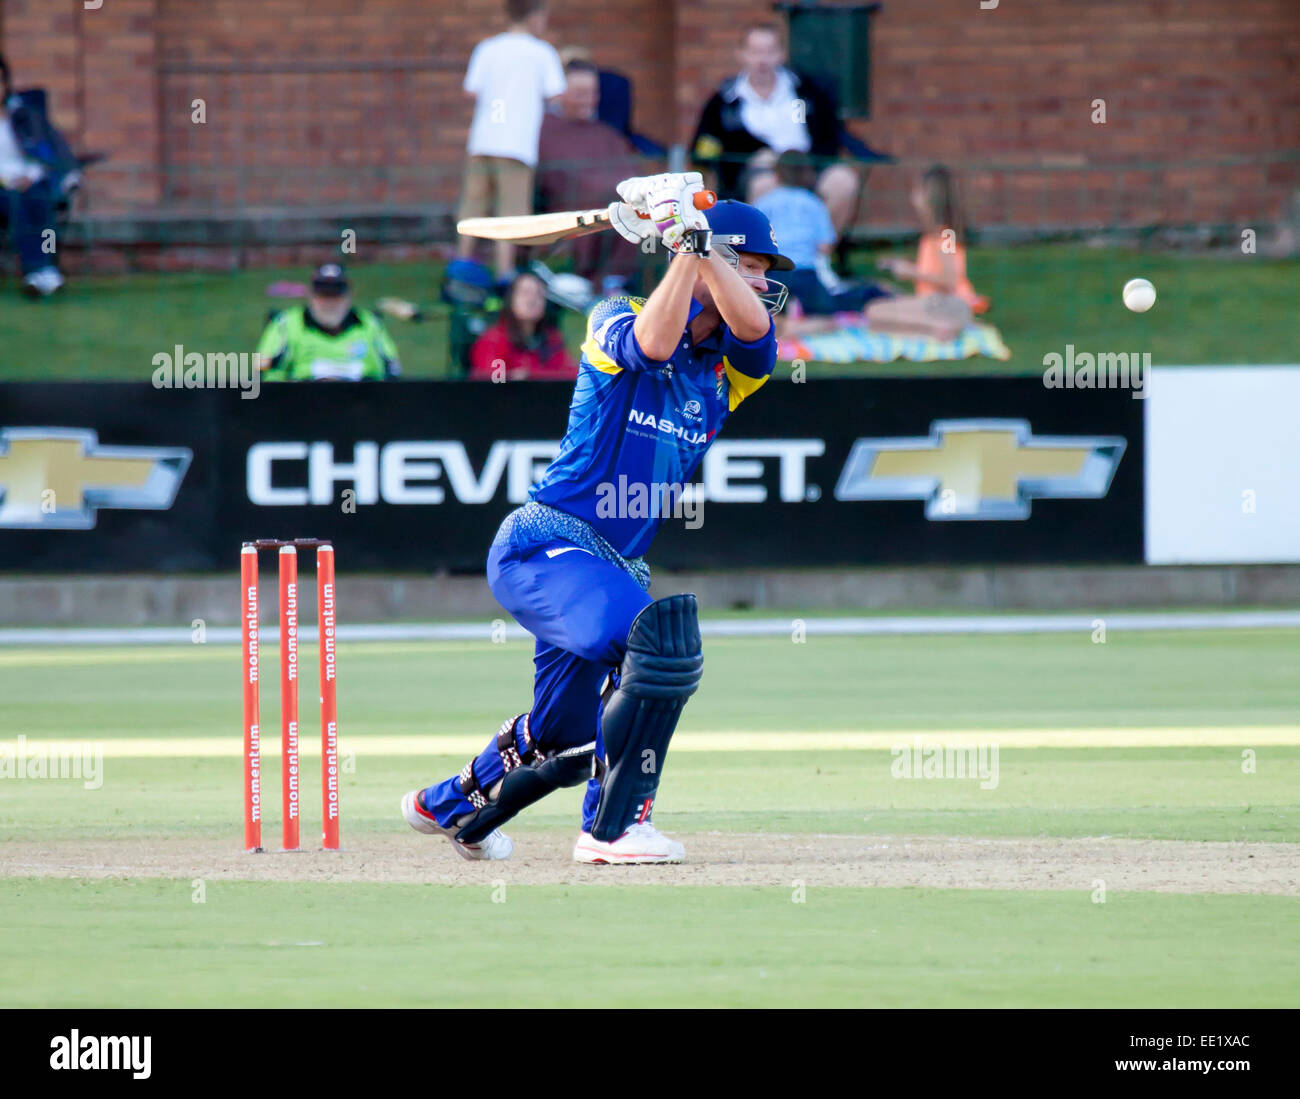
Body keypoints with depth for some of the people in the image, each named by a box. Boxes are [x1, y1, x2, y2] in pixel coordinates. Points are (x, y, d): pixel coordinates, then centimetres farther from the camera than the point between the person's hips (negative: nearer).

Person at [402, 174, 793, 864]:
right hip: (544, 543, -8)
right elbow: (651, 342, -30)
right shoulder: (616, 321, -6)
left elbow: (754, 325, -16)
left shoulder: (730, 365, 7)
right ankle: (614, 826, -22)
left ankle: (450, 805, 46)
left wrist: (697, 237, -24)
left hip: (617, 565, 8)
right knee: (663, 640, -31)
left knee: (566, 741, 17)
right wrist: (685, 246, -33)